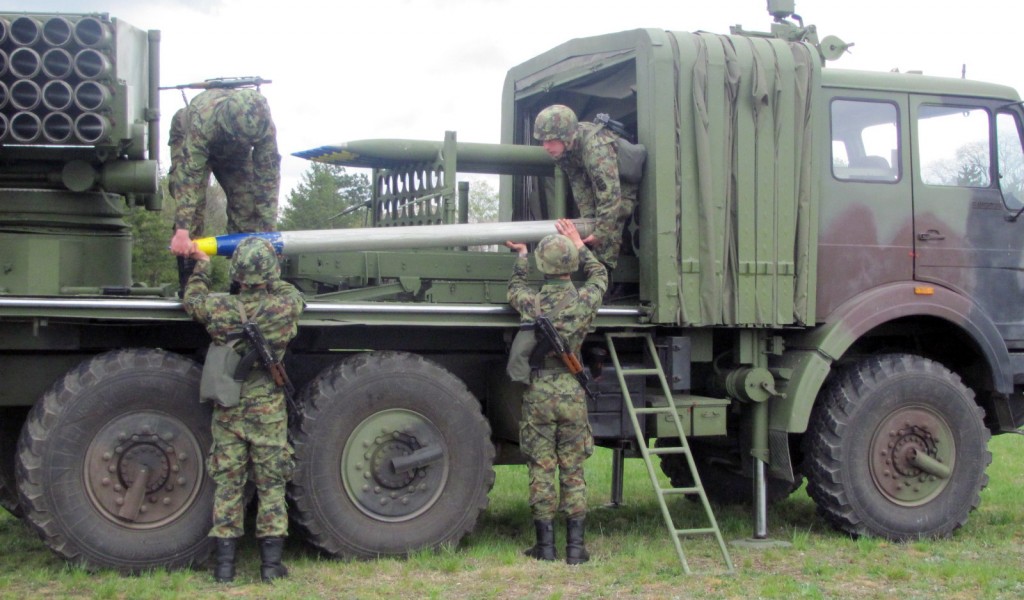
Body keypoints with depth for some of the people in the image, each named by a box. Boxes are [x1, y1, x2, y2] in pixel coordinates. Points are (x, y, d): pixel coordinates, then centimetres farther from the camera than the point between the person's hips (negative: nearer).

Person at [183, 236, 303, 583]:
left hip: (228, 409, 1)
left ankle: (225, 563, 11)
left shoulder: (219, 308, -10)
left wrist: (201, 266, 27)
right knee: (271, 485, 7)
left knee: (227, 484, 9)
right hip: (268, 410, -1)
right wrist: (269, 278, 25)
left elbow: (191, 301, 12)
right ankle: (271, 563, 9)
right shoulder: (286, 305, -12)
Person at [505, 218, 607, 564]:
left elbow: (514, 289, 18)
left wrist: (521, 257, 32)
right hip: (572, 393, 1)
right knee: (573, 471, 7)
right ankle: (575, 546, 8)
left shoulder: (531, 304, -7)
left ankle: (545, 545, 8)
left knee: (541, 470, 5)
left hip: (538, 393, -1)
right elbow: (600, 274, 17)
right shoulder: (585, 301, -6)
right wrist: (578, 245, 28)